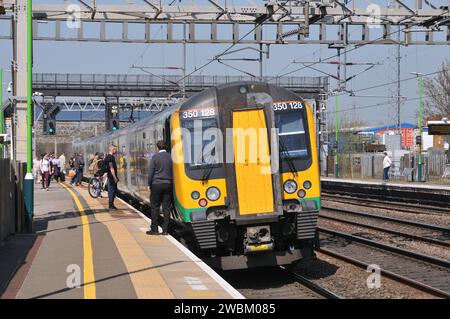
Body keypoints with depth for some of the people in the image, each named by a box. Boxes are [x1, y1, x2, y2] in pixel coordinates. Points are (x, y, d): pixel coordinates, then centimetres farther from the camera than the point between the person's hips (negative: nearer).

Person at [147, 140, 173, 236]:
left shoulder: (155, 157, -6)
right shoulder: (170, 157, 1)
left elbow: (151, 172, -4)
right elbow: (173, 172, 6)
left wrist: (149, 184, 4)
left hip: (156, 184, -3)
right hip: (168, 185, 3)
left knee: (154, 207, 3)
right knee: (166, 207, 5)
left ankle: (154, 229, 3)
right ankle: (165, 230, 5)